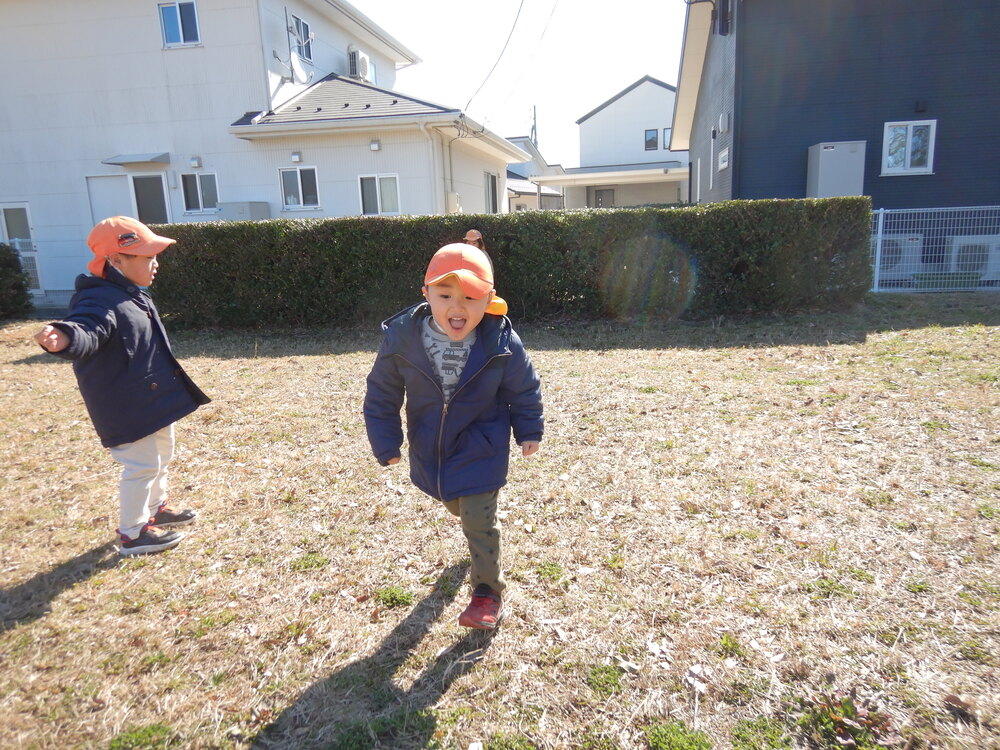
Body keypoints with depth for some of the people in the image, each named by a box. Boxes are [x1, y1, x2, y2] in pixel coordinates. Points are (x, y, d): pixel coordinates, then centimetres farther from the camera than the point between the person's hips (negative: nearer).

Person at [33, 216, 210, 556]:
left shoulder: (133, 294, 8)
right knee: (142, 466, 0)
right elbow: (87, 331, -45)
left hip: (155, 400, 10)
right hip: (127, 408, -10)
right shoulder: (99, 301, -23)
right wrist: (66, 338, -67)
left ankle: (155, 509, 44)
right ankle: (132, 533, 17)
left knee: (161, 456, 24)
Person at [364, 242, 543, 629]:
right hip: (430, 449, 4)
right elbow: (382, 394, -6)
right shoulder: (401, 339, -21)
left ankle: (488, 591, 23)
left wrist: (528, 431, 4)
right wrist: (386, 443, -4)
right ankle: (481, 546, 61)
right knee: (457, 507, 27)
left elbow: (524, 388, -4)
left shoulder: (502, 343, -23)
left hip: (482, 449, -4)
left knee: (479, 521, -1)